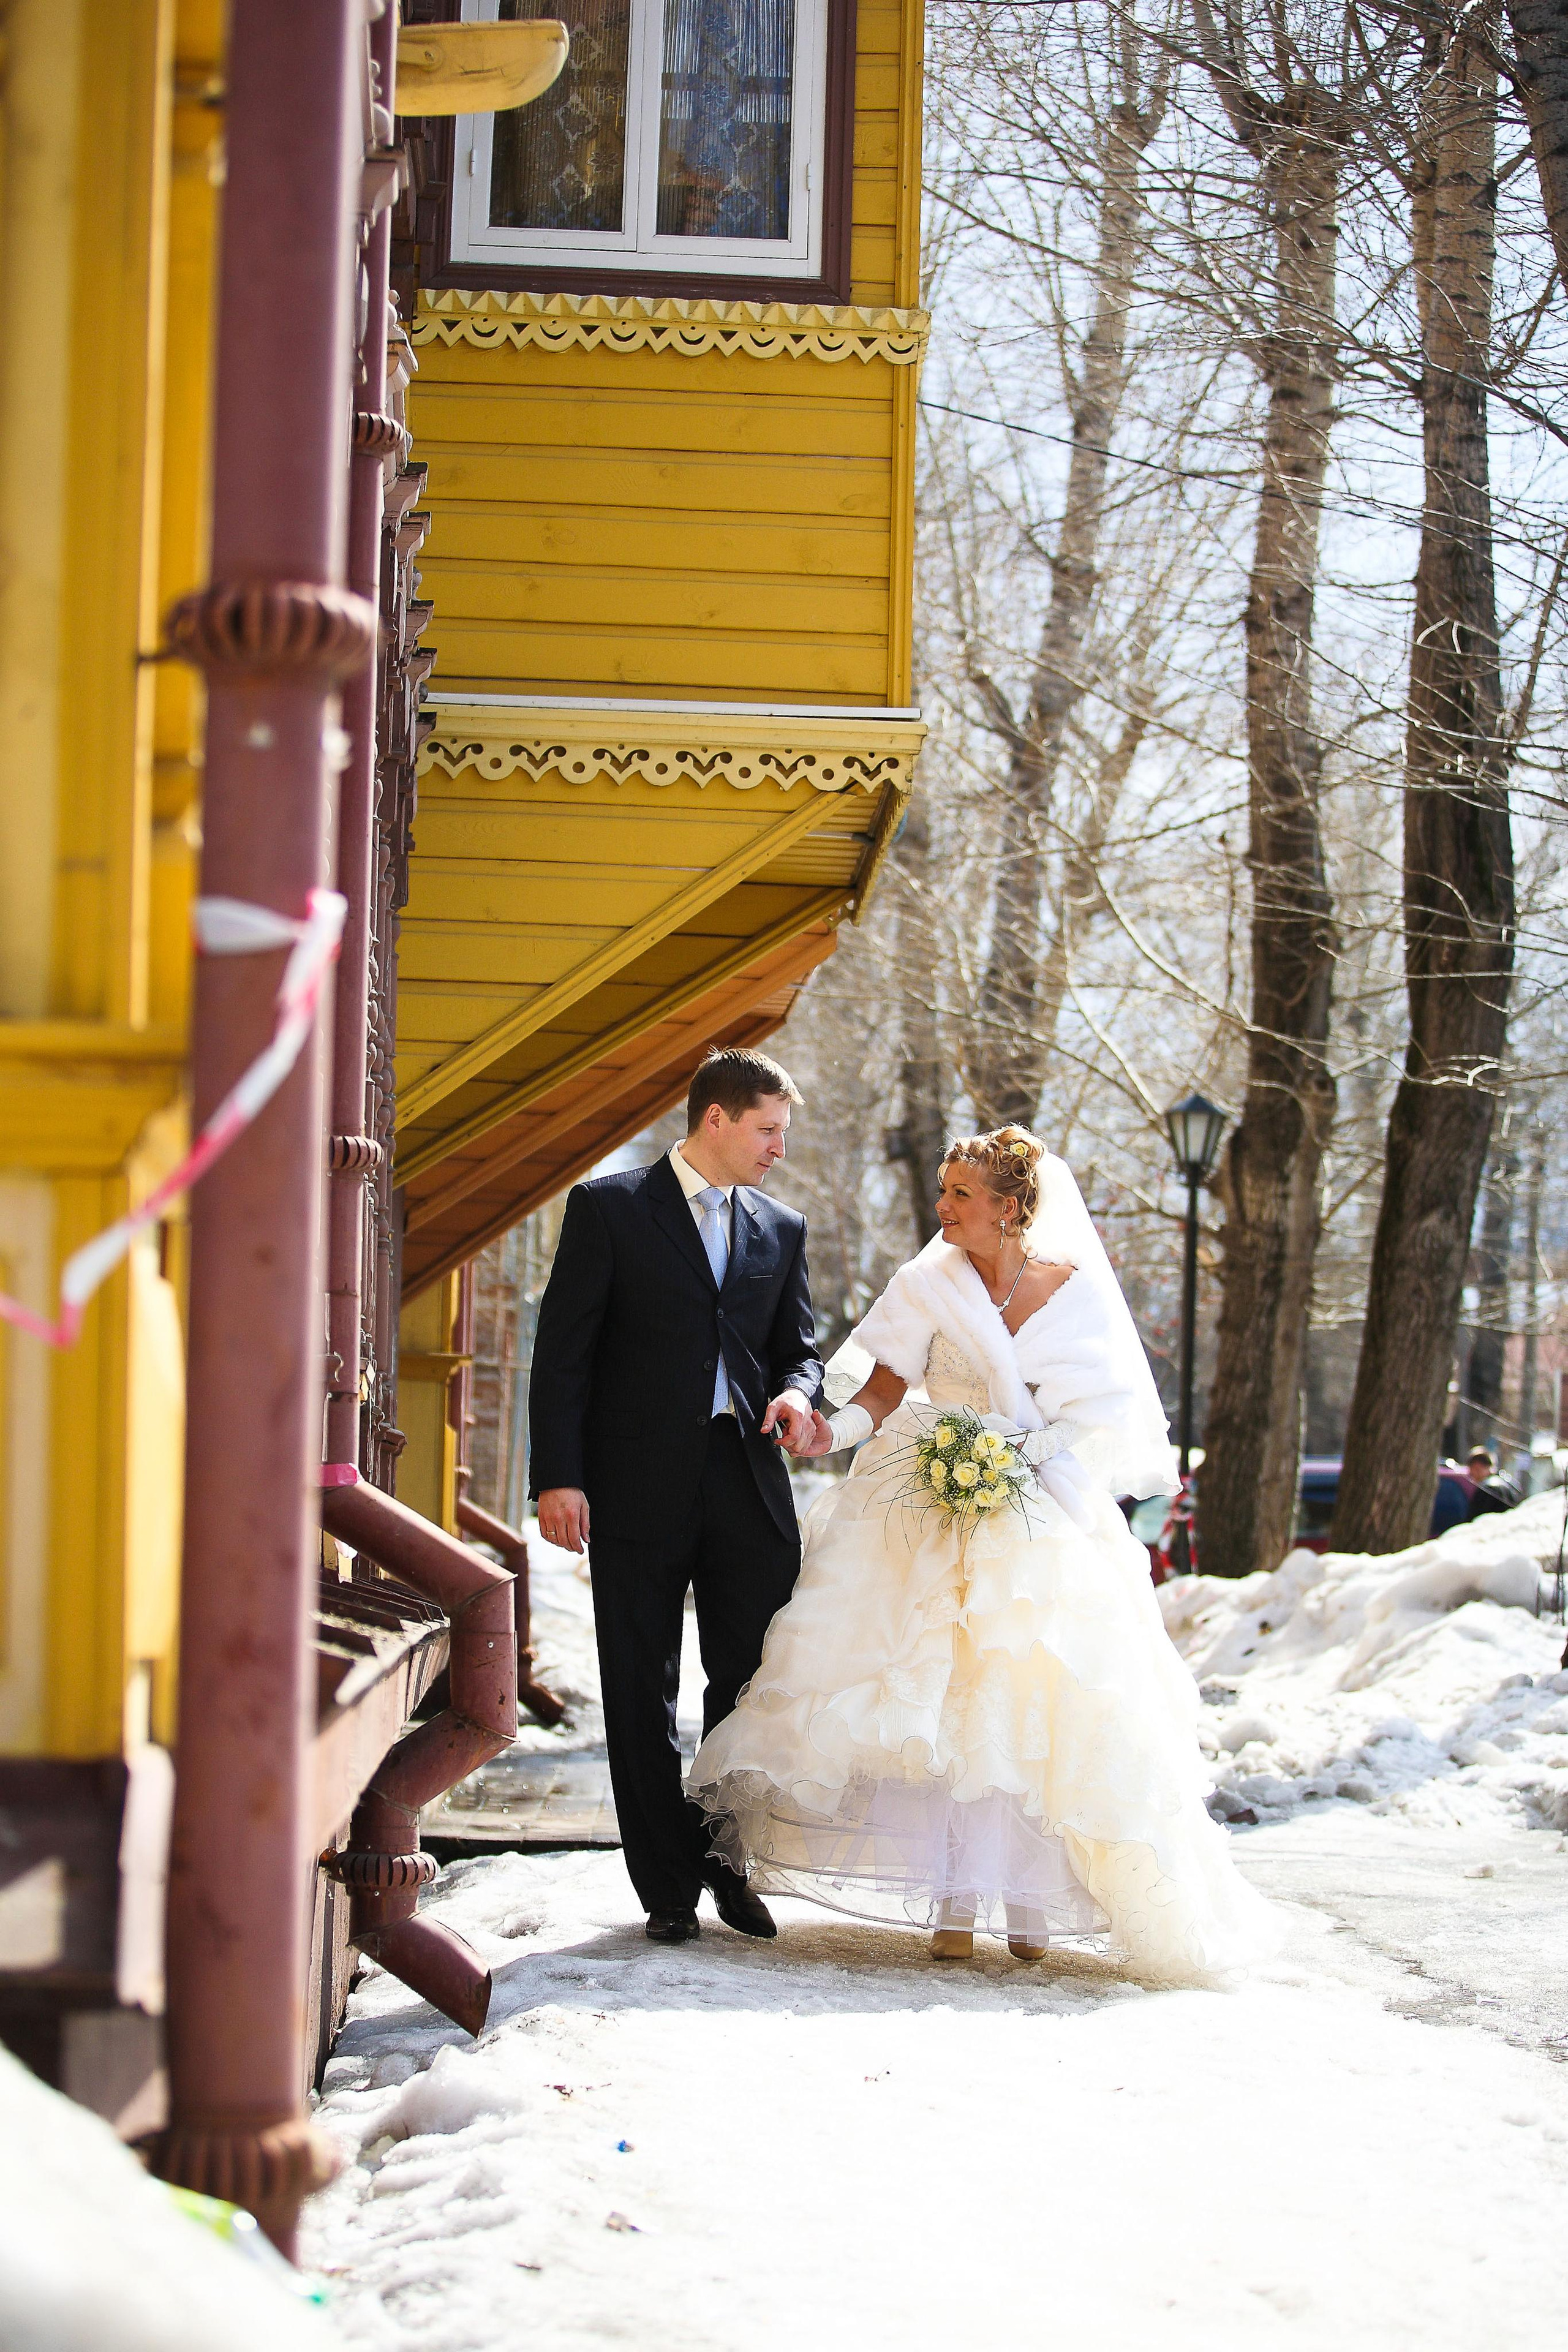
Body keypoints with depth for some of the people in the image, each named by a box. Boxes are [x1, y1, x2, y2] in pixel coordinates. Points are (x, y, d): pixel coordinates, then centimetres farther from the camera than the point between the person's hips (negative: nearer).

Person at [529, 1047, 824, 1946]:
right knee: (644, 1696, 3)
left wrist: (796, 1392, -7)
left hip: (748, 1482, 3)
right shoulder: (609, 1208, 0)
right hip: (640, 1484, -3)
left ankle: (734, 1869, 17)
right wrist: (558, 1477, -11)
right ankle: (670, 1887, 12)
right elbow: (563, 1352, -3)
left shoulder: (782, 1230, 13)